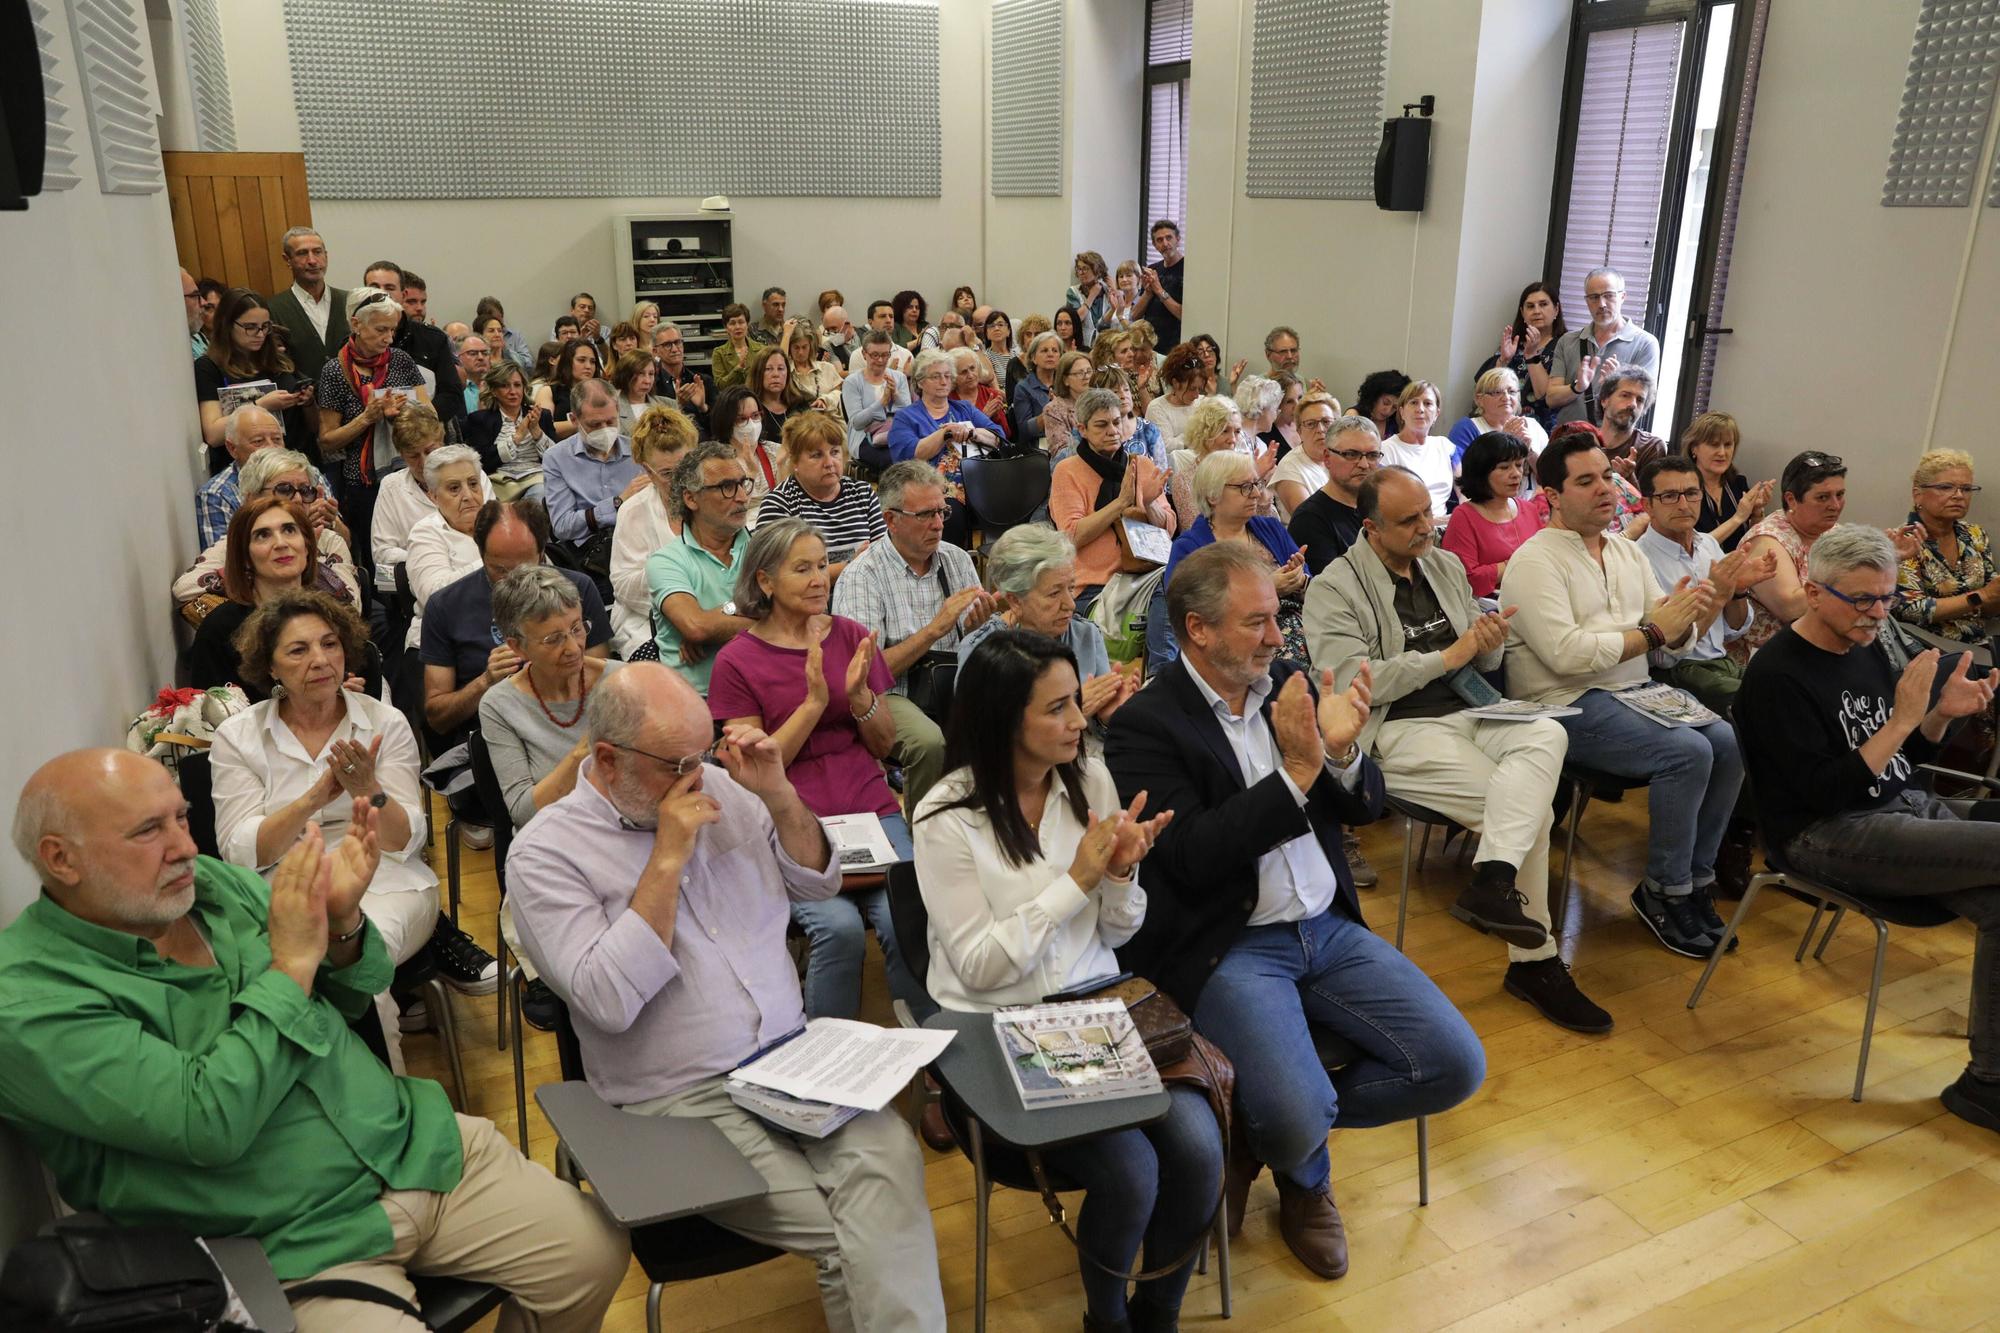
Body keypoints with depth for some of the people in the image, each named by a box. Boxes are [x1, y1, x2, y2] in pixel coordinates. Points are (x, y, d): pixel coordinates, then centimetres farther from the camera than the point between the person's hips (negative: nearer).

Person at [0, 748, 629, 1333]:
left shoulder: (210, 881, 3)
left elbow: (348, 1000, 12)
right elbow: (210, 1123, -24)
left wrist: (342, 921, -9)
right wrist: (292, 962, -19)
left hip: (423, 1146, 6)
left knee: (596, 1252, 0)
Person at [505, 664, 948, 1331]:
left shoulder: (719, 787, 7)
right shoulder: (544, 853, -7)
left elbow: (818, 883, 14)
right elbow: (609, 1001, -19)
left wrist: (779, 796, -3)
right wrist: (668, 859, -19)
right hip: (684, 1101, -4)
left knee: (891, 1158, -26)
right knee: (845, 1237, -22)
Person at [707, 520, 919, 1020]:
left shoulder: (852, 637, 11)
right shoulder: (737, 660, 1)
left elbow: (885, 745, 12)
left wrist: (860, 696, -8)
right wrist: (814, 702, -13)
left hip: (871, 811, 3)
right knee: (839, 926, -29)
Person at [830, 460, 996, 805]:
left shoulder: (957, 560, 9)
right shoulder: (861, 576, -8)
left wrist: (977, 627, -9)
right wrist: (935, 628, -19)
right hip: (892, 696, -5)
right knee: (931, 742, -34)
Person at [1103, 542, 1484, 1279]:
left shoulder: (1289, 681, 6)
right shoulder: (1145, 724, -12)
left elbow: (1365, 808, 9)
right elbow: (1192, 857, -21)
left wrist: (1340, 753, -14)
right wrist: (1295, 774, -23)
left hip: (1327, 927, 6)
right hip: (1227, 948, -6)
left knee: (1456, 1065, -4)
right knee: (1298, 1121, -23)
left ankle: (1278, 1125, 14)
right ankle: (1305, 1178, 17)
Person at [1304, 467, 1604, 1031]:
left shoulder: (1447, 565, 17)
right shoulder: (1334, 589, -5)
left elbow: (1483, 663, 24)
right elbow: (1354, 682, -16)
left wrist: (1490, 644, -3)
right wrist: (1447, 656, -13)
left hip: (1467, 709, 6)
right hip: (1398, 729, -6)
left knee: (1547, 734, -28)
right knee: (1534, 806, -21)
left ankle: (1491, 882, -34)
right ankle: (1536, 961, -10)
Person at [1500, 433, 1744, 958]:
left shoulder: (1628, 552, 15)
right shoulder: (1535, 561, -9)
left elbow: (1674, 642, 12)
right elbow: (1566, 653, -21)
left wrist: (1683, 619, -12)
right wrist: (1653, 630, -16)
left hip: (1635, 693, 8)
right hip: (1568, 707, -7)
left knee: (1729, 743, -13)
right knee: (1688, 752, -24)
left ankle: (1695, 878, 3)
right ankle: (1664, 891, -6)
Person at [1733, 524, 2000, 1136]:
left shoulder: (1875, 643, 10)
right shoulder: (1777, 674, -13)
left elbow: (1908, 758, 19)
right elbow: (1825, 793, -17)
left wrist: (1942, 713, -2)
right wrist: (1902, 718, -19)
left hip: (1909, 809, 7)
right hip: (1829, 835, -7)